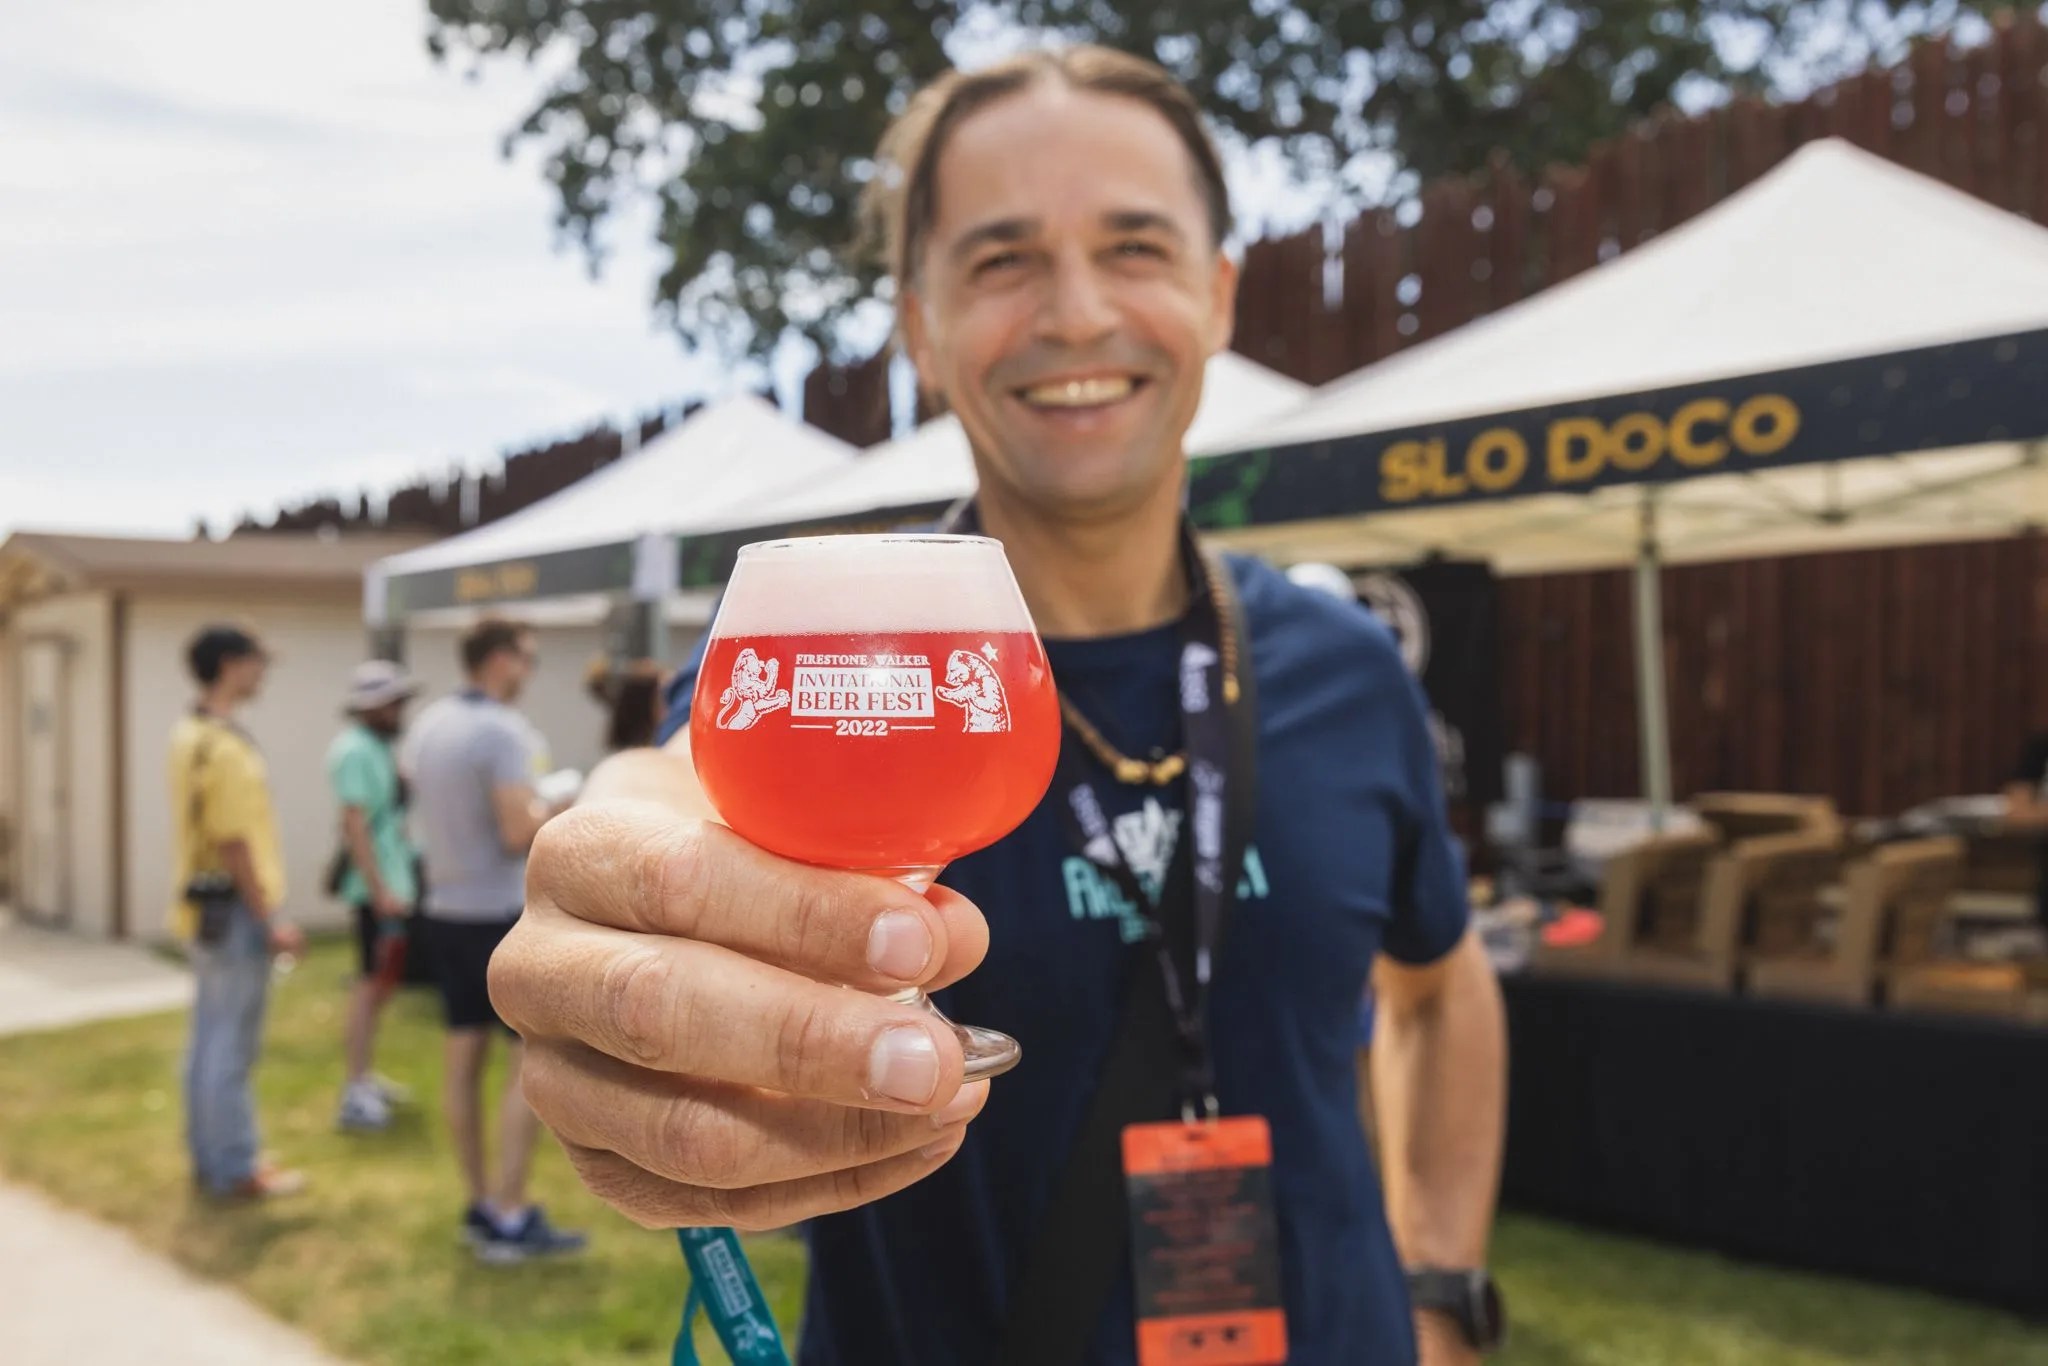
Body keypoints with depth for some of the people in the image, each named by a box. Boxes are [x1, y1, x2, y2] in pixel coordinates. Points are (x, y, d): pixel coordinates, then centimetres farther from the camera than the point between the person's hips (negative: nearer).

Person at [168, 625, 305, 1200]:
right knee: (232, 1045, 0)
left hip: (205, 903, 10)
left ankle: (211, 1156, 27)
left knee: (210, 1039, 17)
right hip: (234, 908, -10)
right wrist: (269, 922, -18)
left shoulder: (190, 734, 10)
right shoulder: (225, 746, -21)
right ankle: (234, 1169, 9)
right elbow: (233, 844, -23)